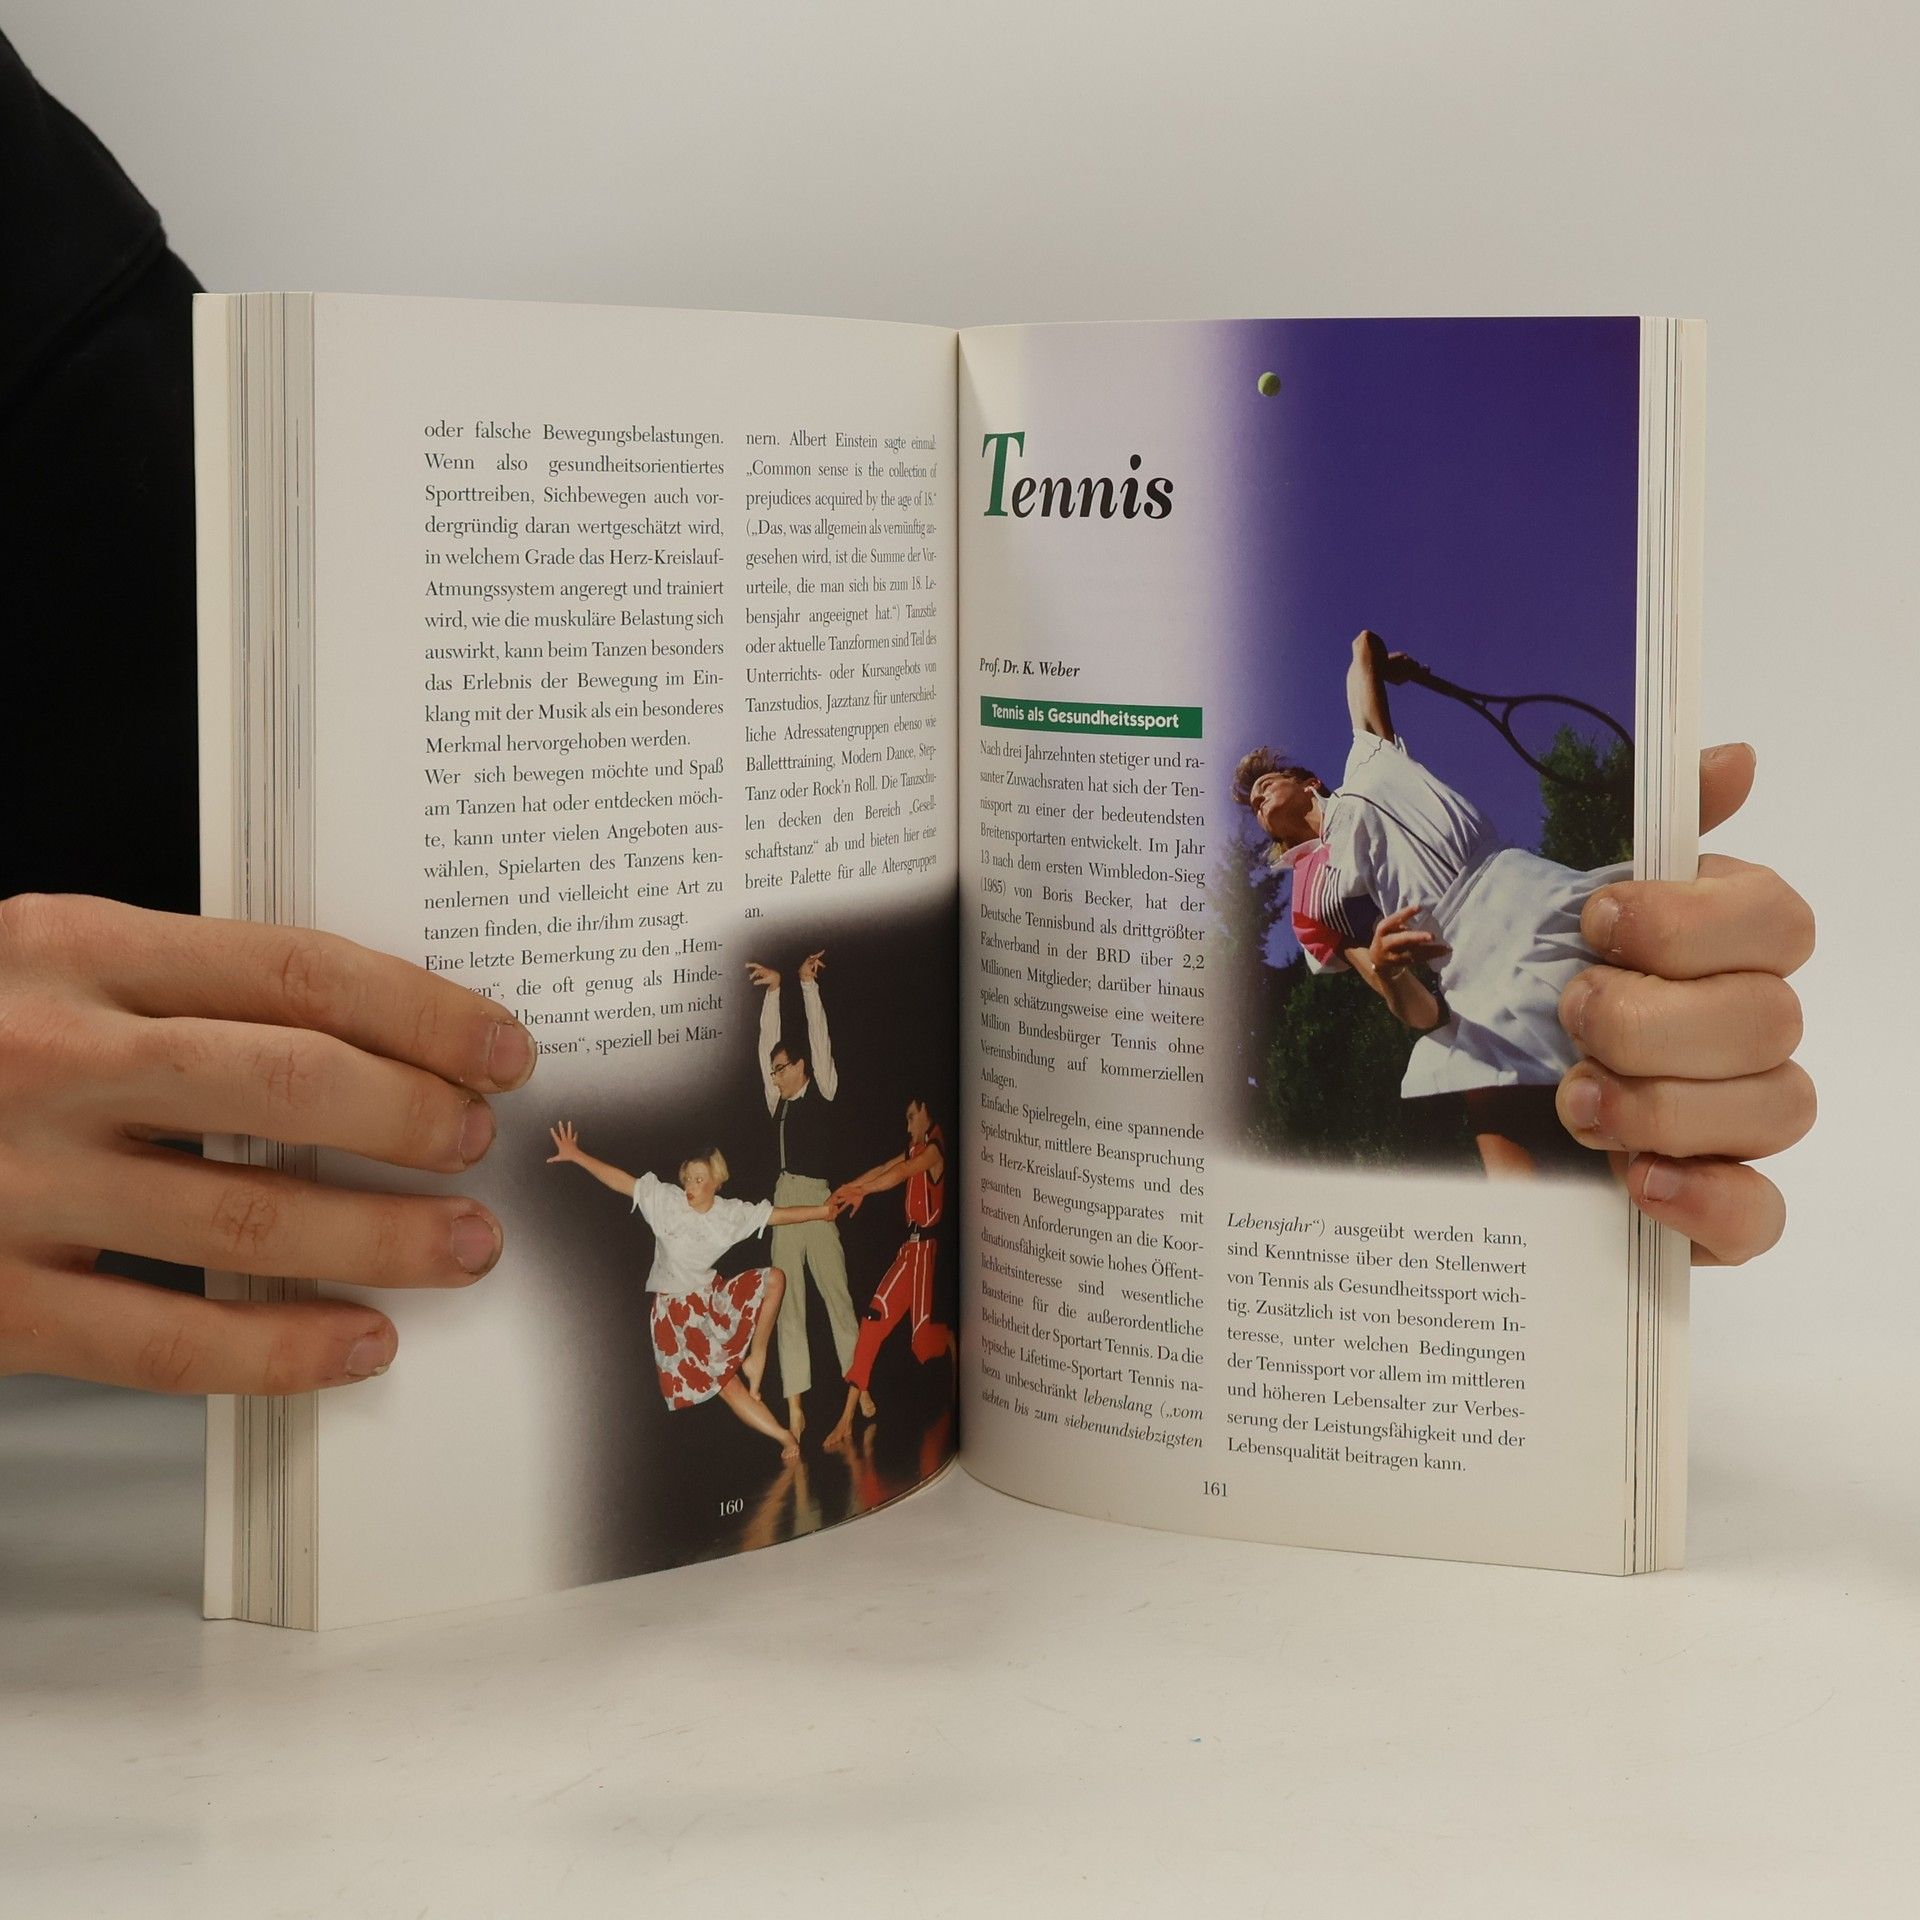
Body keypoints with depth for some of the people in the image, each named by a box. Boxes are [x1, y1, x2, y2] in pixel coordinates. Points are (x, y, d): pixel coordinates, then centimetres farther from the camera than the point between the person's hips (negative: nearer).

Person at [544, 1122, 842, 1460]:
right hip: (676, 1311, -3)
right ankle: (783, 1436, 1)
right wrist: (576, 1156, -21)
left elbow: (777, 1215, -2)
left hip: (714, 1297, 3)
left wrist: (823, 1211, -6)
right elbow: (621, 1180, -15)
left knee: (774, 1278, -21)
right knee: (725, 1382, -6)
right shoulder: (665, 1200, -12)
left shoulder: (731, 1213, -5)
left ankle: (756, 1357, -10)